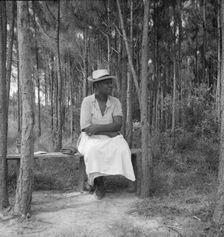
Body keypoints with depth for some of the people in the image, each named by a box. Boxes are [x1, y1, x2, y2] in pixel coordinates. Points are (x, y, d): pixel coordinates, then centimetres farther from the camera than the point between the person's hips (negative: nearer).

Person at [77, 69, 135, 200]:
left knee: (121, 148, -30)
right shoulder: (87, 101, -8)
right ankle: (99, 183, -15)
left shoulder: (116, 102, -1)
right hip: (92, 139, -2)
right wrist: (110, 132, -16)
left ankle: (95, 179, -15)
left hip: (111, 139, 3)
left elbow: (118, 125, -13)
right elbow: (86, 129, -14)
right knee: (93, 151, -36)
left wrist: (98, 127, -26)